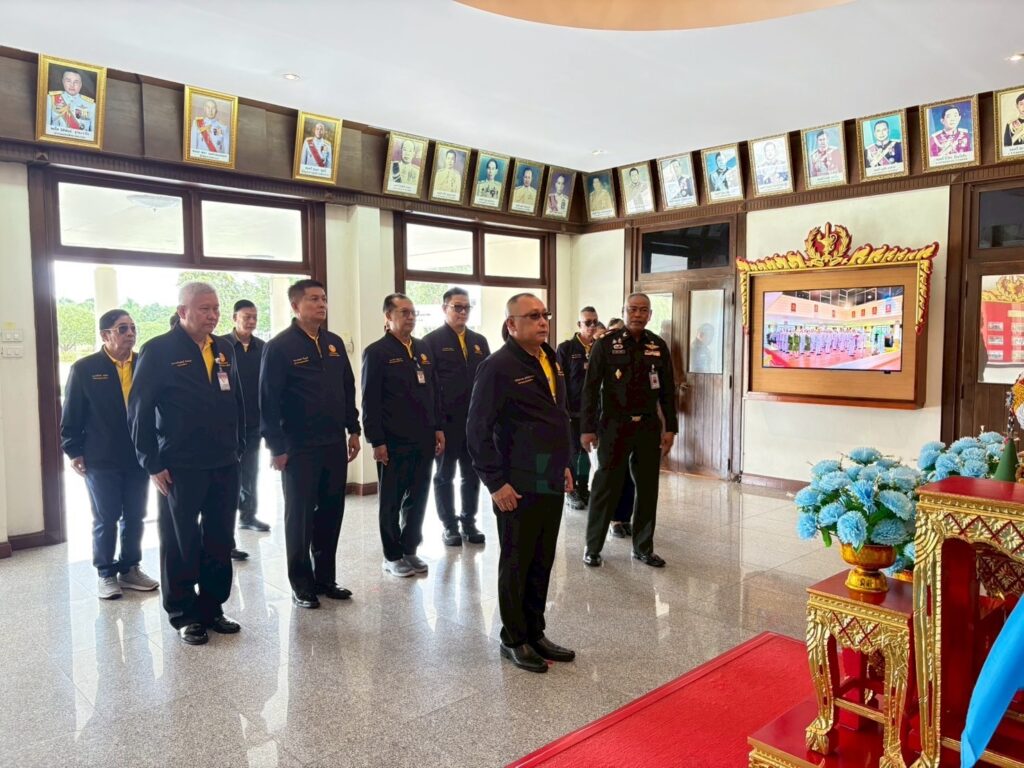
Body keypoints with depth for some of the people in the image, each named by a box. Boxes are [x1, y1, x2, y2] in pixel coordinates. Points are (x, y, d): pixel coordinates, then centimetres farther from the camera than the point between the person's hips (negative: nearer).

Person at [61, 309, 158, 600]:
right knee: (105, 519, 8)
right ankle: (106, 573, 22)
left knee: (134, 517, 11)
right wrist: (74, 451, -5)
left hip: (140, 456, 3)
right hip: (101, 459, -2)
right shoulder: (84, 368, -4)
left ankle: (130, 568, 27)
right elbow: (71, 415, -1)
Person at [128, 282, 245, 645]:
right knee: (180, 544, 8)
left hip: (224, 465, 5)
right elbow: (139, 410, -8)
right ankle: (183, 615, 22)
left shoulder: (225, 350, 10)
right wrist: (153, 464, -10)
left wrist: (238, 449, 10)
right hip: (180, 467, -5)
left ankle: (212, 608, 26)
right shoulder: (158, 351, -7)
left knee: (220, 542, 12)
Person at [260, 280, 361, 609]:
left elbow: (348, 389, 14)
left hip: (334, 444, 6)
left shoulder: (335, 343, 10)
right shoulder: (279, 347, -9)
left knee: (331, 512, 12)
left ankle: (325, 578, 25)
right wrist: (276, 446, -13)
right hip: (299, 447, -6)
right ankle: (301, 584, 19)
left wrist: (353, 430, 11)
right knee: (300, 516, 6)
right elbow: (269, 400, -11)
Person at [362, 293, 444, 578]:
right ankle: (392, 556, 20)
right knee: (391, 500, 7)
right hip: (393, 441, -6)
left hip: (423, 439, 6)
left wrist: (438, 428, 10)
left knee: (418, 497, 12)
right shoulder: (376, 352, -7)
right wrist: (376, 441, -14)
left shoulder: (423, 349, 12)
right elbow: (370, 402, -10)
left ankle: (410, 550, 27)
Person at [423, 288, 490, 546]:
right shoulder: (432, 341, -3)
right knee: (445, 475, 8)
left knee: (472, 474, 11)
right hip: (446, 420, -4)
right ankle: (449, 526, 19)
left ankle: (469, 522, 24)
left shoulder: (479, 341, 12)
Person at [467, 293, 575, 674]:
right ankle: (514, 639, 23)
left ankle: (535, 633, 31)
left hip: (552, 484, 8)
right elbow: (478, 430, -15)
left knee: (542, 563, 16)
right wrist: (495, 482, -17)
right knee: (516, 564, 7)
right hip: (517, 488, -7)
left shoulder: (552, 362, 11)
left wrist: (564, 464, 18)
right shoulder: (498, 367, -14)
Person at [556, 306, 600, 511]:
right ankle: (572, 491, 17)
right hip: (572, 410, -3)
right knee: (573, 451, 5)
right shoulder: (566, 348, -3)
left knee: (586, 450, 11)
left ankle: (584, 489, 22)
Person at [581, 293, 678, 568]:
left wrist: (670, 427, 5)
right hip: (614, 426, -3)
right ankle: (593, 546, 17)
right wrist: (587, 428, -9)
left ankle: (643, 547, 22)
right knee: (606, 486, 3)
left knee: (648, 488, 8)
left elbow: (667, 390, 10)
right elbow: (591, 388, -5)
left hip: (648, 427, 3)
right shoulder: (606, 344, -4)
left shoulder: (659, 346, 6)